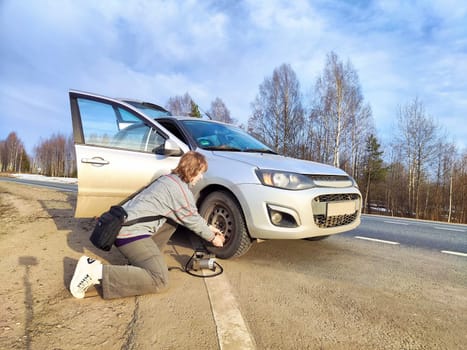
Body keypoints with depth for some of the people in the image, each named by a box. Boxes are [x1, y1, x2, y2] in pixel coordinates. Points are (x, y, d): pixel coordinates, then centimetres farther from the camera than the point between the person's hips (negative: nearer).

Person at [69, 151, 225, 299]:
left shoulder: (170, 179, 17)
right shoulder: (181, 190, -12)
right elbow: (192, 220, -1)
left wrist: (209, 227, 27)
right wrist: (212, 237, 15)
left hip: (123, 222, 10)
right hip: (131, 232, -10)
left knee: (172, 221, 20)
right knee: (159, 280, -15)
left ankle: (142, 260, 15)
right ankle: (97, 271, -16)